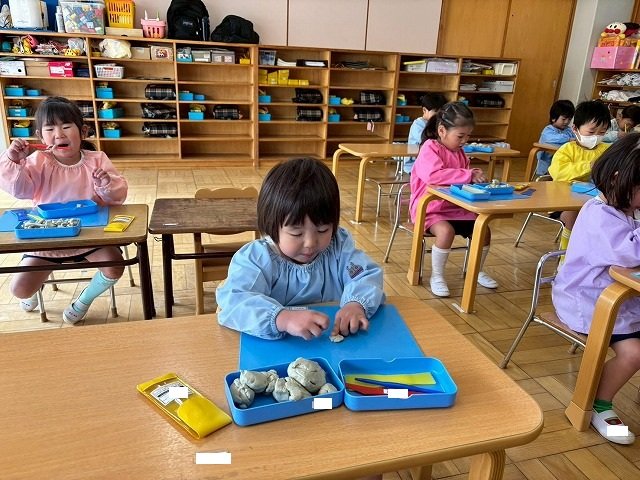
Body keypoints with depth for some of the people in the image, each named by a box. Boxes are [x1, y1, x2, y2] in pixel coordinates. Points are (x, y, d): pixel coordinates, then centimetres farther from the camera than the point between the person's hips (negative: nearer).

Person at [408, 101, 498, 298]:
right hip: (429, 209, -8)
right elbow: (433, 175, -36)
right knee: (446, 230, -34)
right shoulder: (430, 148, -16)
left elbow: (462, 180, 20)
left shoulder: (459, 152, 9)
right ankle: (437, 275, -12)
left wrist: (475, 175, -3)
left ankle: (477, 271, 22)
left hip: (455, 208, 8)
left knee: (483, 229, -2)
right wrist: (468, 175, -31)